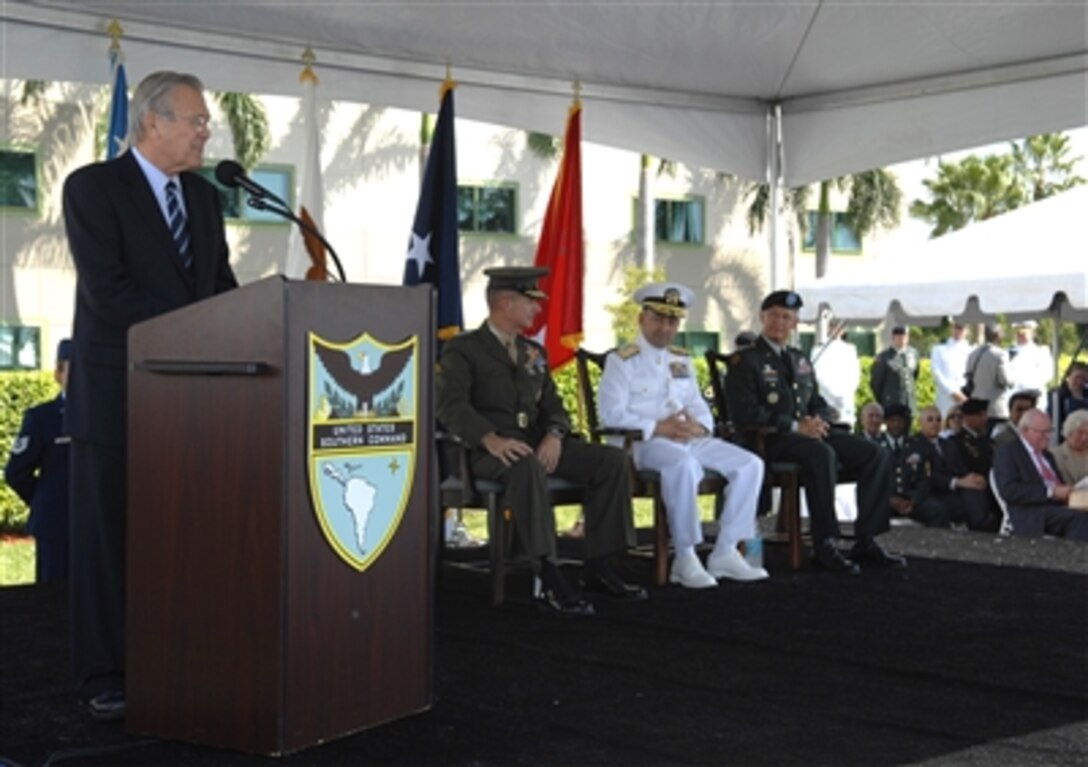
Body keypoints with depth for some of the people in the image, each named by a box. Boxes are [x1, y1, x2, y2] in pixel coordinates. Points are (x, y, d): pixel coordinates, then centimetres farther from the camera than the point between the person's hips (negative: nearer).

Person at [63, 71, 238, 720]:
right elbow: (107, 289, -16)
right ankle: (106, 677, 9)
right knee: (109, 535, 1)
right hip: (116, 391, -5)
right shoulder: (93, 186, -6)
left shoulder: (205, 197, 14)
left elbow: (223, 288, 14)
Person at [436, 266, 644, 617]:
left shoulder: (534, 352, 22)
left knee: (612, 460, -13)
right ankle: (548, 579, -42)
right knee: (526, 466, -41)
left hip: (537, 443, 7)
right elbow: (451, 405, -14)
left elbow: (552, 405, 15)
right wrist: (492, 439, -31)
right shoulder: (462, 350, 0)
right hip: (489, 452, -7)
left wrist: (554, 435, -10)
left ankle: (598, 569, -11)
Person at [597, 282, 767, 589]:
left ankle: (725, 553, -9)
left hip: (689, 439, 7)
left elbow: (699, 407, 20)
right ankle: (685, 560, -29)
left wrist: (698, 425, -6)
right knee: (684, 465, -39)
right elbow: (612, 414, -10)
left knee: (750, 464, -11)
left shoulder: (682, 360, 24)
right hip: (642, 443, -7)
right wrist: (659, 428, -20)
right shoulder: (622, 360, 2)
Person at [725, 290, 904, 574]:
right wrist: (795, 426, -17)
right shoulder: (745, 360, 0)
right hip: (769, 440, -8)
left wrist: (818, 422, 0)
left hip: (808, 433, 8)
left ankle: (866, 541, -11)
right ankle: (825, 546, -32)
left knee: (876, 455, -11)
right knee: (822, 454, -38)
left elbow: (819, 404, 27)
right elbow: (744, 412, -12)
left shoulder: (801, 360, 24)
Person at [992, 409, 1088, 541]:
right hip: (1032, 517, -7)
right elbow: (1008, 491, -11)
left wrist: (1066, 492, 2)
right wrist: (1051, 492, -16)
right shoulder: (1008, 452, 2)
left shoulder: (1047, 455, 27)